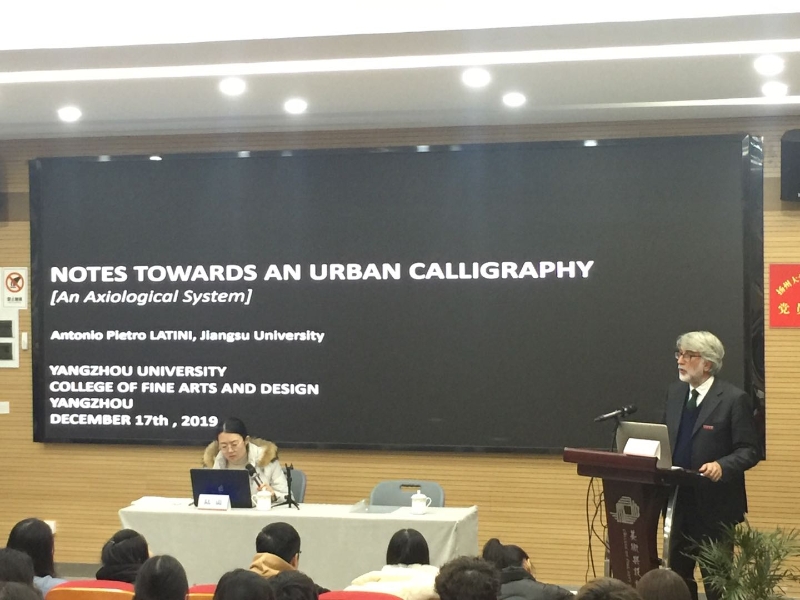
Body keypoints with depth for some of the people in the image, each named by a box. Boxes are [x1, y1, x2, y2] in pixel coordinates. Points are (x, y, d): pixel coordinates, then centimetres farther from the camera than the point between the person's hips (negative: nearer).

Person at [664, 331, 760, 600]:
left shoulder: (734, 399, -11)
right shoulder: (674, 392, 9)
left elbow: (749, 451, -12)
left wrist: (721, 466, -28)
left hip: (714, 505, -6)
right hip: (678, 500, 6)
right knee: (677, 576, 13)